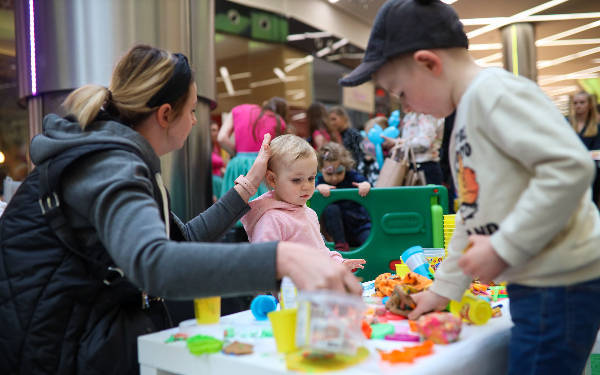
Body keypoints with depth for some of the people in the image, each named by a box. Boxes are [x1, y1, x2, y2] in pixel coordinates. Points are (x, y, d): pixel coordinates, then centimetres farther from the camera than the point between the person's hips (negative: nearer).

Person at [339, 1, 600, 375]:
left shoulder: (494, 92, -13)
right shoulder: (468, 112, 18)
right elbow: (473, 216, 23)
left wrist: (503, 248, -21)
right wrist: (443, 288, 23)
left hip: (559, 286, -9)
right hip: (533, 286, 9)